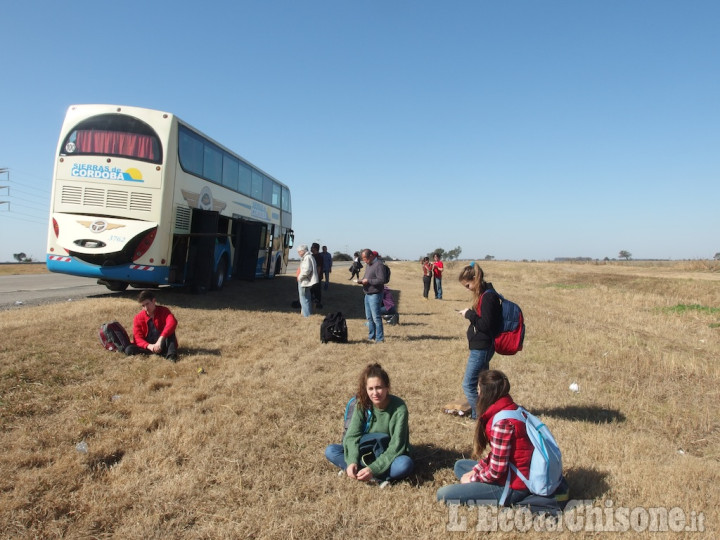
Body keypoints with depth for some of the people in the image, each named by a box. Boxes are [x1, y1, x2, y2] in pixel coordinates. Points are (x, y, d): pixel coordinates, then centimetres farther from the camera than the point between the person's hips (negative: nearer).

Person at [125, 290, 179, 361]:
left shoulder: (163, 311, -7)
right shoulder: (138, 318, 1)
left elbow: (172, 322, -30)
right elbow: (138, 338, -7)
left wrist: (160, 339, -42)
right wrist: (149, 346, -29)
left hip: (163, 345, -2)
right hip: (148, 347, 2)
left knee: (169, 330, -27)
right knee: (128, 349, -23)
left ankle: (171, 355, -41)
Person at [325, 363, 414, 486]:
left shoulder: (399, 407, -22)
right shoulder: (362, 404, -12)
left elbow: (396, 445, -24)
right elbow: (352, 435, -15)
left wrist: (373, 468, -35)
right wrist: (352, 461, -34)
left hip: (389, 456, -4)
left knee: (405, 463, -36)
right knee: (330, 450, -18)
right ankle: (378, 477, -26)